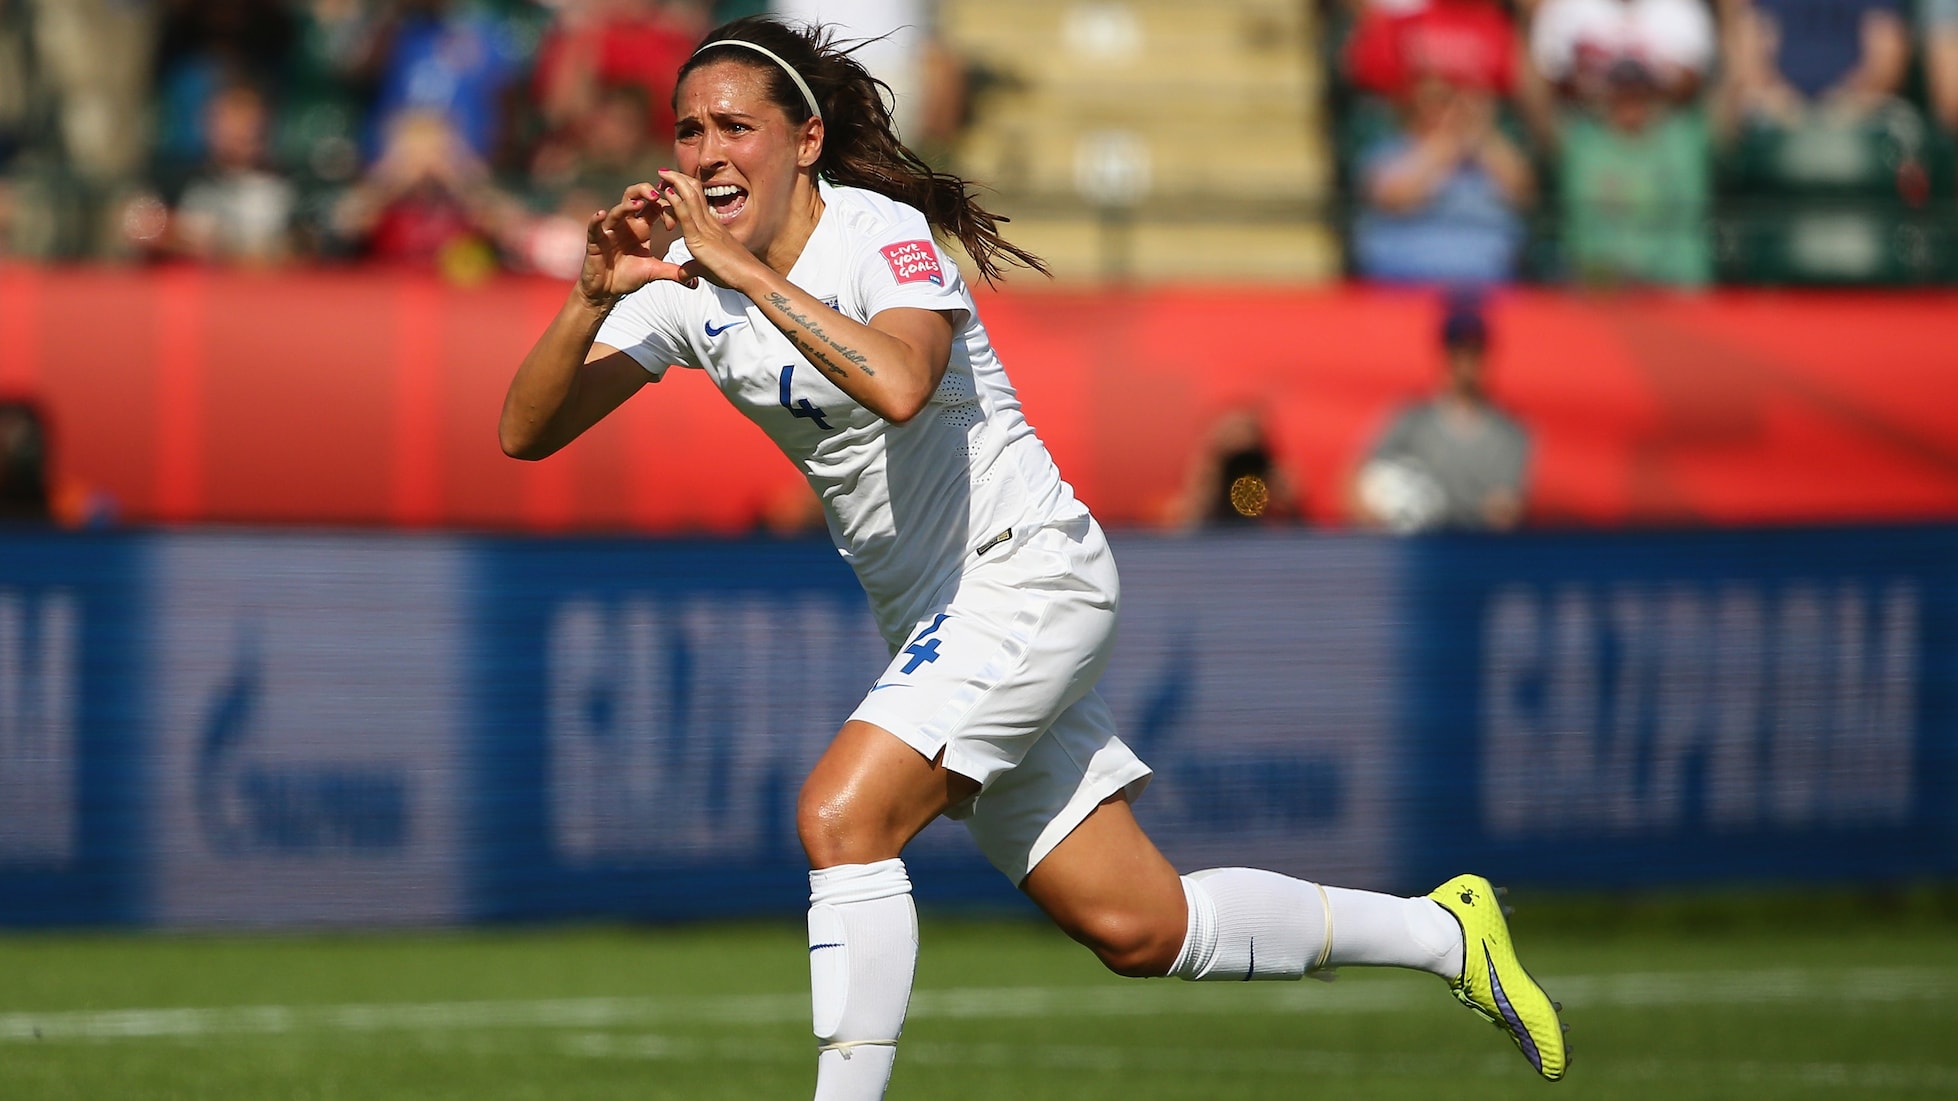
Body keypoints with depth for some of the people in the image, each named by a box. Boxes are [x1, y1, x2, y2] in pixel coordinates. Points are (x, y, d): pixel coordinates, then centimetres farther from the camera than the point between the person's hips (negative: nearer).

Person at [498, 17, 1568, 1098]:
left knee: (839, 814, -25)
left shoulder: (884, 235, -18)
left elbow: (898, 383, -40)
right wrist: (592, 297, -22)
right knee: (1138, 931, 9)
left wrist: (741, 269, -39)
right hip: (932, 620, 8)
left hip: (1028, 571, -8)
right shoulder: (688, 285, 0)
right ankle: (1440, 932, 26)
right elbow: (525, 431, -6)